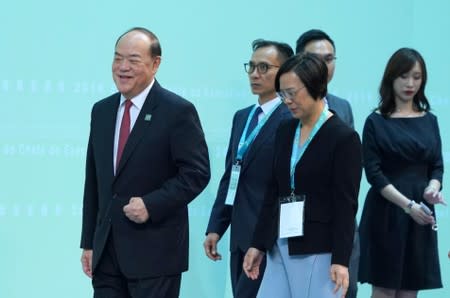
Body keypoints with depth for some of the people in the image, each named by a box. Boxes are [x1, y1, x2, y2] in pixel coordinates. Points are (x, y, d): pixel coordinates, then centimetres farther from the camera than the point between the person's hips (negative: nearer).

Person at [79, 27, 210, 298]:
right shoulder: (101, 111, 12)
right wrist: (88, 242, 12)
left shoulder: (178, 111, -6)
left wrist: (151, 205, -18)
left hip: (155, 254, -5)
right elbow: (93, 181, 15)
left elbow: (197, 173, -9)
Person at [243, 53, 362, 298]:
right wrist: (258, 244, 12)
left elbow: (346, 205, -12)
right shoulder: (285, 131, 11)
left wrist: (341, 260, -16)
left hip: (320, 252, -6)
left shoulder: (344, 138, -8)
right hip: (281, 249, 7)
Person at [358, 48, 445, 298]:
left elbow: (437, 166, 10)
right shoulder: (376, 122, -2)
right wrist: (407, 204, -19)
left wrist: (433, 188, -14)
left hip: (421, 216, 4)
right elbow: (374, 173, -9)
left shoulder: (429, 121, 11)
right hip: (387, 212, -4)